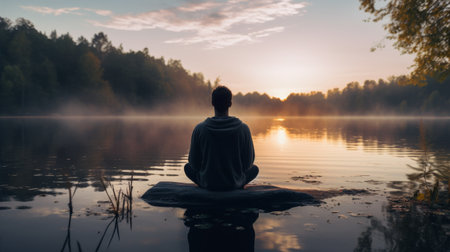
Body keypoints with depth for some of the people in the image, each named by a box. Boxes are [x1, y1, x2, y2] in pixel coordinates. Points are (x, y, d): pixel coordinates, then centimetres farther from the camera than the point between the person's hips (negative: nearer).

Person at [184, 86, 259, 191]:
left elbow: (194, 163, -4)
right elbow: (248, 163, -5)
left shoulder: (199, 129, -14)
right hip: (235, 183, 0)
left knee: (188, 167, 30)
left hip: (207, 183, 0)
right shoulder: (243, 128, -15)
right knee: (254, 168, 30)